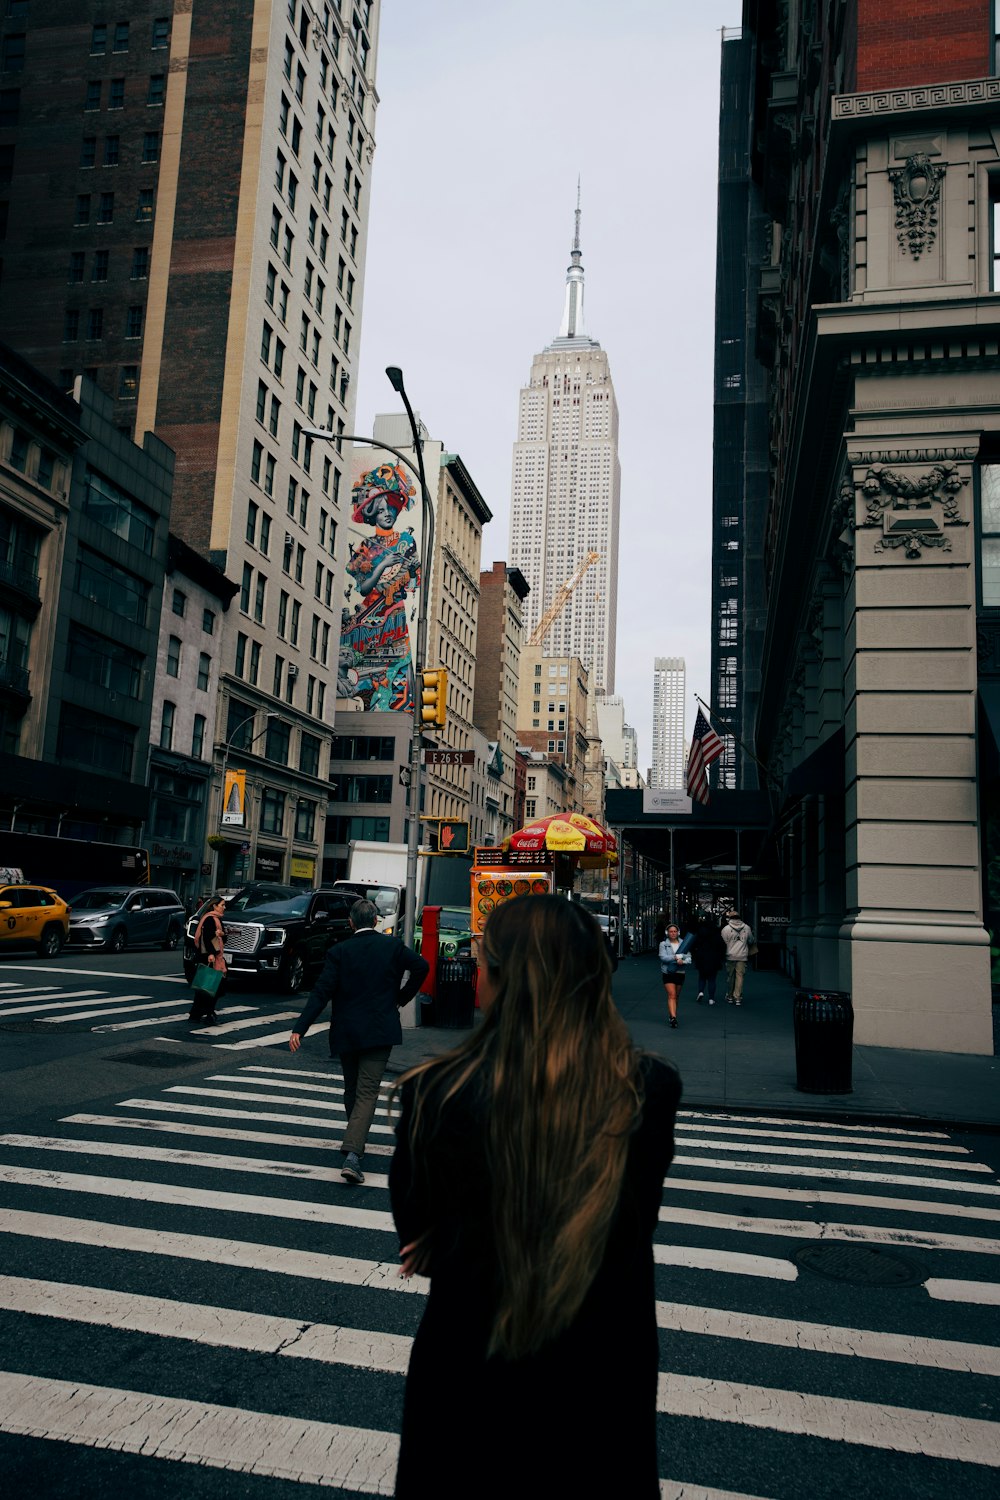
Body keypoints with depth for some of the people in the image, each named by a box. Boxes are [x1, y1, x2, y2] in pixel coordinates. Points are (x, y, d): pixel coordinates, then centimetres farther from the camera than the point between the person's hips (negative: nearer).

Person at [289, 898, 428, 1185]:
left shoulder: (339, 952, -3)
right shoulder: (392, 946, -1)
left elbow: (322, 992, -10)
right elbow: (421, 966, -6)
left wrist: (300, 1029, -11)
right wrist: (402, 997, 7)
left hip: (346, 1032, 1)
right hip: (379, 1031, -1)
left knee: (352, 1090, 20)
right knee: (367, 1093, -4)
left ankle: (356, 1141, 36)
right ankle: (352, 1154, -19)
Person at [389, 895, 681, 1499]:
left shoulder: (437, 1092, -25)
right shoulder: (652, 1089, -21)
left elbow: (412, 1227, -7)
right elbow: (634, 1225, -6)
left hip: (471, 1364, -1)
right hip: (606, 1371, 2)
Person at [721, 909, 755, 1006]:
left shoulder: (726, 929, -5)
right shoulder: (746, 928, 4)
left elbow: (723, 942, -4)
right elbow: (751, 941, 15)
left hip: (730, 956, -1)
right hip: (742, 956, 1)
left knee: (730, 977, 9)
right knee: (739, 976, 3)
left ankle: (730, 996, 18)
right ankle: (737, 997, 0)